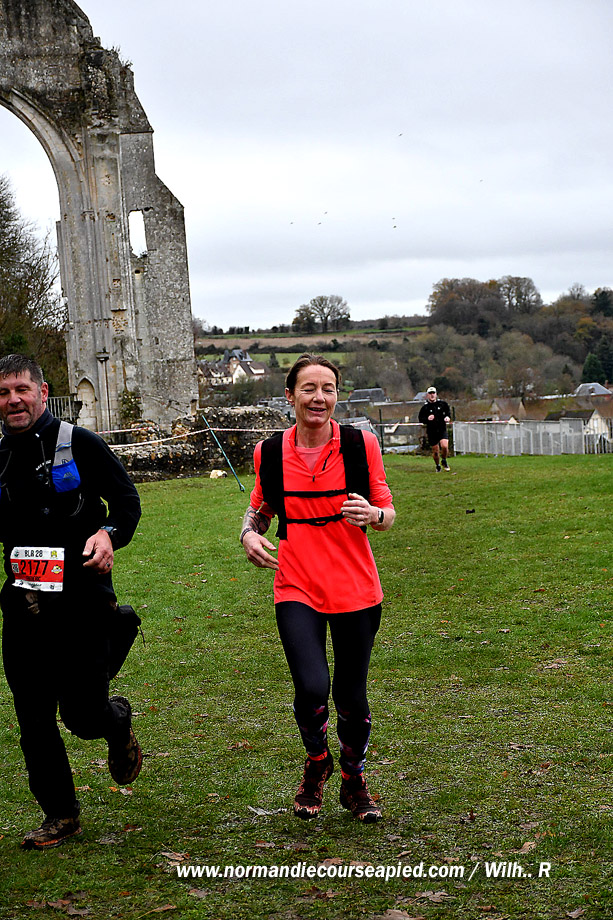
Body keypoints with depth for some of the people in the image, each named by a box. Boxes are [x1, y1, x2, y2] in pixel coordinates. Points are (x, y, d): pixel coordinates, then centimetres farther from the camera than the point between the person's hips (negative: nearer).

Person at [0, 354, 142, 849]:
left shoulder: (79, 444, -5)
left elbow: (126, 497, -3)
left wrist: (109, 534, -21)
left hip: (82, 599, -4)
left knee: (83, 714, -2)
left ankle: (118, 722, 34)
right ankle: (60, 814, 20)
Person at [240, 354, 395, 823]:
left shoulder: (360, 443, -3)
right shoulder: (270, 452, 1)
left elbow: (388, 513, 4)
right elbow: (259, 509, 17)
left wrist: (374, 514, -19)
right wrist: (250, 533, -5)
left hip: (356, 590, 0)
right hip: (297, 590, 0)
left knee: (352, 699, 6)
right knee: (312, 689, -17)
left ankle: (354, 782, 35)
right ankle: (316, 761, 17)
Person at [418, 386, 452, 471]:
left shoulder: (442, 403, 2)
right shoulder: (425, 407, -4)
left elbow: (448, 412, 18)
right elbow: (420, 419, 0)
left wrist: (448, 417, -3)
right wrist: (427, 419, -19)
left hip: (442, 430, 1)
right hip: (431, 431, -1)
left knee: (445, 446, -19)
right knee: (435, 451, 3)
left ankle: (444, 461, 10)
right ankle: (437, 466, 30)